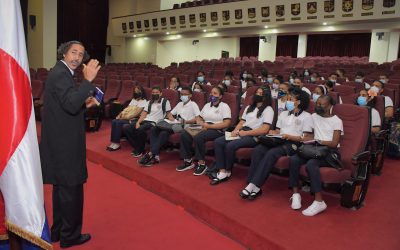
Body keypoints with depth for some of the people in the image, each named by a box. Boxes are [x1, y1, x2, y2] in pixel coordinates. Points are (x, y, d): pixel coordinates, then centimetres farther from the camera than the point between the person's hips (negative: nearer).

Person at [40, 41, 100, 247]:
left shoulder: (60, 73, 15)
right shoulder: (60, 74, -16)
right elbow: (71, 105, -29)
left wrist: (84, 104, 10)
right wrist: (88, 80, -30)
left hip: (61, 141, 11)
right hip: (64, 143, -11)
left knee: (62, 187, 19)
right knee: (71, 188, 1)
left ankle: (58, 231, 33)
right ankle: (70, 235, 16)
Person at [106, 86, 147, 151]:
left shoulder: (143, 102, -1)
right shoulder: (133, 100, 25)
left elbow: (137, 113, -12)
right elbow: (126, 109, 19)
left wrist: (127, 117, -19)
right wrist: (120, 114, 2)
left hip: (133, 119, -7)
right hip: (125, 118, 7)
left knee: (119, 122, -29)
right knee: (114, 121, -19)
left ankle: (117, 144, -24)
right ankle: (113, 142, -21)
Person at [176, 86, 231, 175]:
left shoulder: (224, 106, 1)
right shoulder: (207, 105, 21)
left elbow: (226, 124, -11)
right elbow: (199, 119, 21)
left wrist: (209, 126, -15)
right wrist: (202, 124, -4)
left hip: (217, 130, -6)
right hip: (205, 128, 6)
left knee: (198, 137, -33)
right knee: (184, 134, -17)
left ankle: (202, 164, -20)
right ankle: (188, 161, -9)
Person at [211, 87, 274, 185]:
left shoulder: (268, 110, -1)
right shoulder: (249, 107, 23)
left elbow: (264, 130, -13)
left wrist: (245, 133, -14)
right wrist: (235, 130, -2)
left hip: (253, 136, -7)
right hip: (241, 132, 8)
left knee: (230, 146, -30)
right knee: (217, 142, -15)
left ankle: (228, 172, -7)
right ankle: (222, 172, -19)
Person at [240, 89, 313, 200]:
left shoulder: (306, 116, 5)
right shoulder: (283, 113, 24)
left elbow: (308, 138, -3)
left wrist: (289, 136, -14)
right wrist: (272, 133, 0)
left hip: (293, 144, -5)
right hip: (279, 141, 5)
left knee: (271, 153, -34)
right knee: (258, 149, -26)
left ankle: (253, 186, -34)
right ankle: (253, 187, -31)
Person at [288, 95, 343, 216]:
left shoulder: (337, 121, 2)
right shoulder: (314, 116, 19)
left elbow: (334, 143, -7)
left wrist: (319, 141, -19)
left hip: (330, 152, -5)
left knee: (311, 164, -36)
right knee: (293, 159, -26)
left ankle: (319, 201, -31)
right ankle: (295, 194, -21)